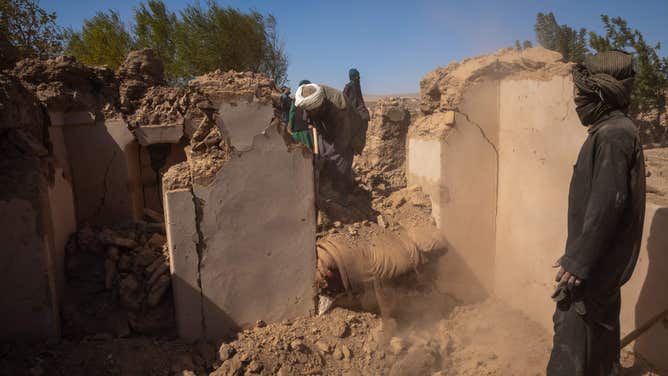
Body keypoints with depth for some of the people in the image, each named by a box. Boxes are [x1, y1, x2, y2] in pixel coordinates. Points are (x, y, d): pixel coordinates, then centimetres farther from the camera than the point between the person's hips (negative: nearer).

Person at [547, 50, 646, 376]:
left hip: (596, 259, -10)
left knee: (572, 326, -2)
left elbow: (606, 205, -26)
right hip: (606, 257, 10)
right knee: (602, 321, 22)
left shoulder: (613, 135, -21)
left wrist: (577, 261, -23)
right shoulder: (617, 130, 11)